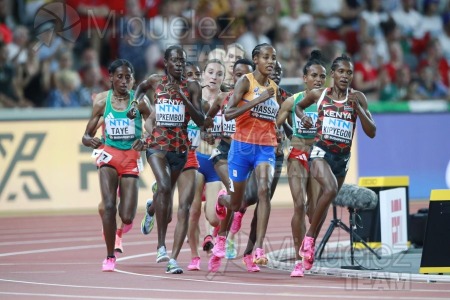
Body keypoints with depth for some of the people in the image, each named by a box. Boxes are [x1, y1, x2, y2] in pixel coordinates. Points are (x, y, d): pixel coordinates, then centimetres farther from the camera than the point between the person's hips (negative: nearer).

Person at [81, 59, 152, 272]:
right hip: (109, 154, 1)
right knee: (108, 206, -17)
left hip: (131, 157, -1)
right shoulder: (102, 101, 2)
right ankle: (110, 257, -4)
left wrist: (145, 141, -21)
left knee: (127, 218, -6)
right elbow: (86, 135, 7)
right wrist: (89, 140, -17)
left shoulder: (139, 101, -3)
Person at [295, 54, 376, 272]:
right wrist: (303, 117, 0)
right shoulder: (318, 94, 1)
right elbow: (299, 106, 22)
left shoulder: (357, 98, 1)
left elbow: (371, 132, -3)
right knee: (330, 189, -31)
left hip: (343, 157, 3)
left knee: (325, 203, 10)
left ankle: (308, 250, 24)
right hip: (320, 152, -3)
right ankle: (309, 237, -19)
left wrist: (357, 107, -14)